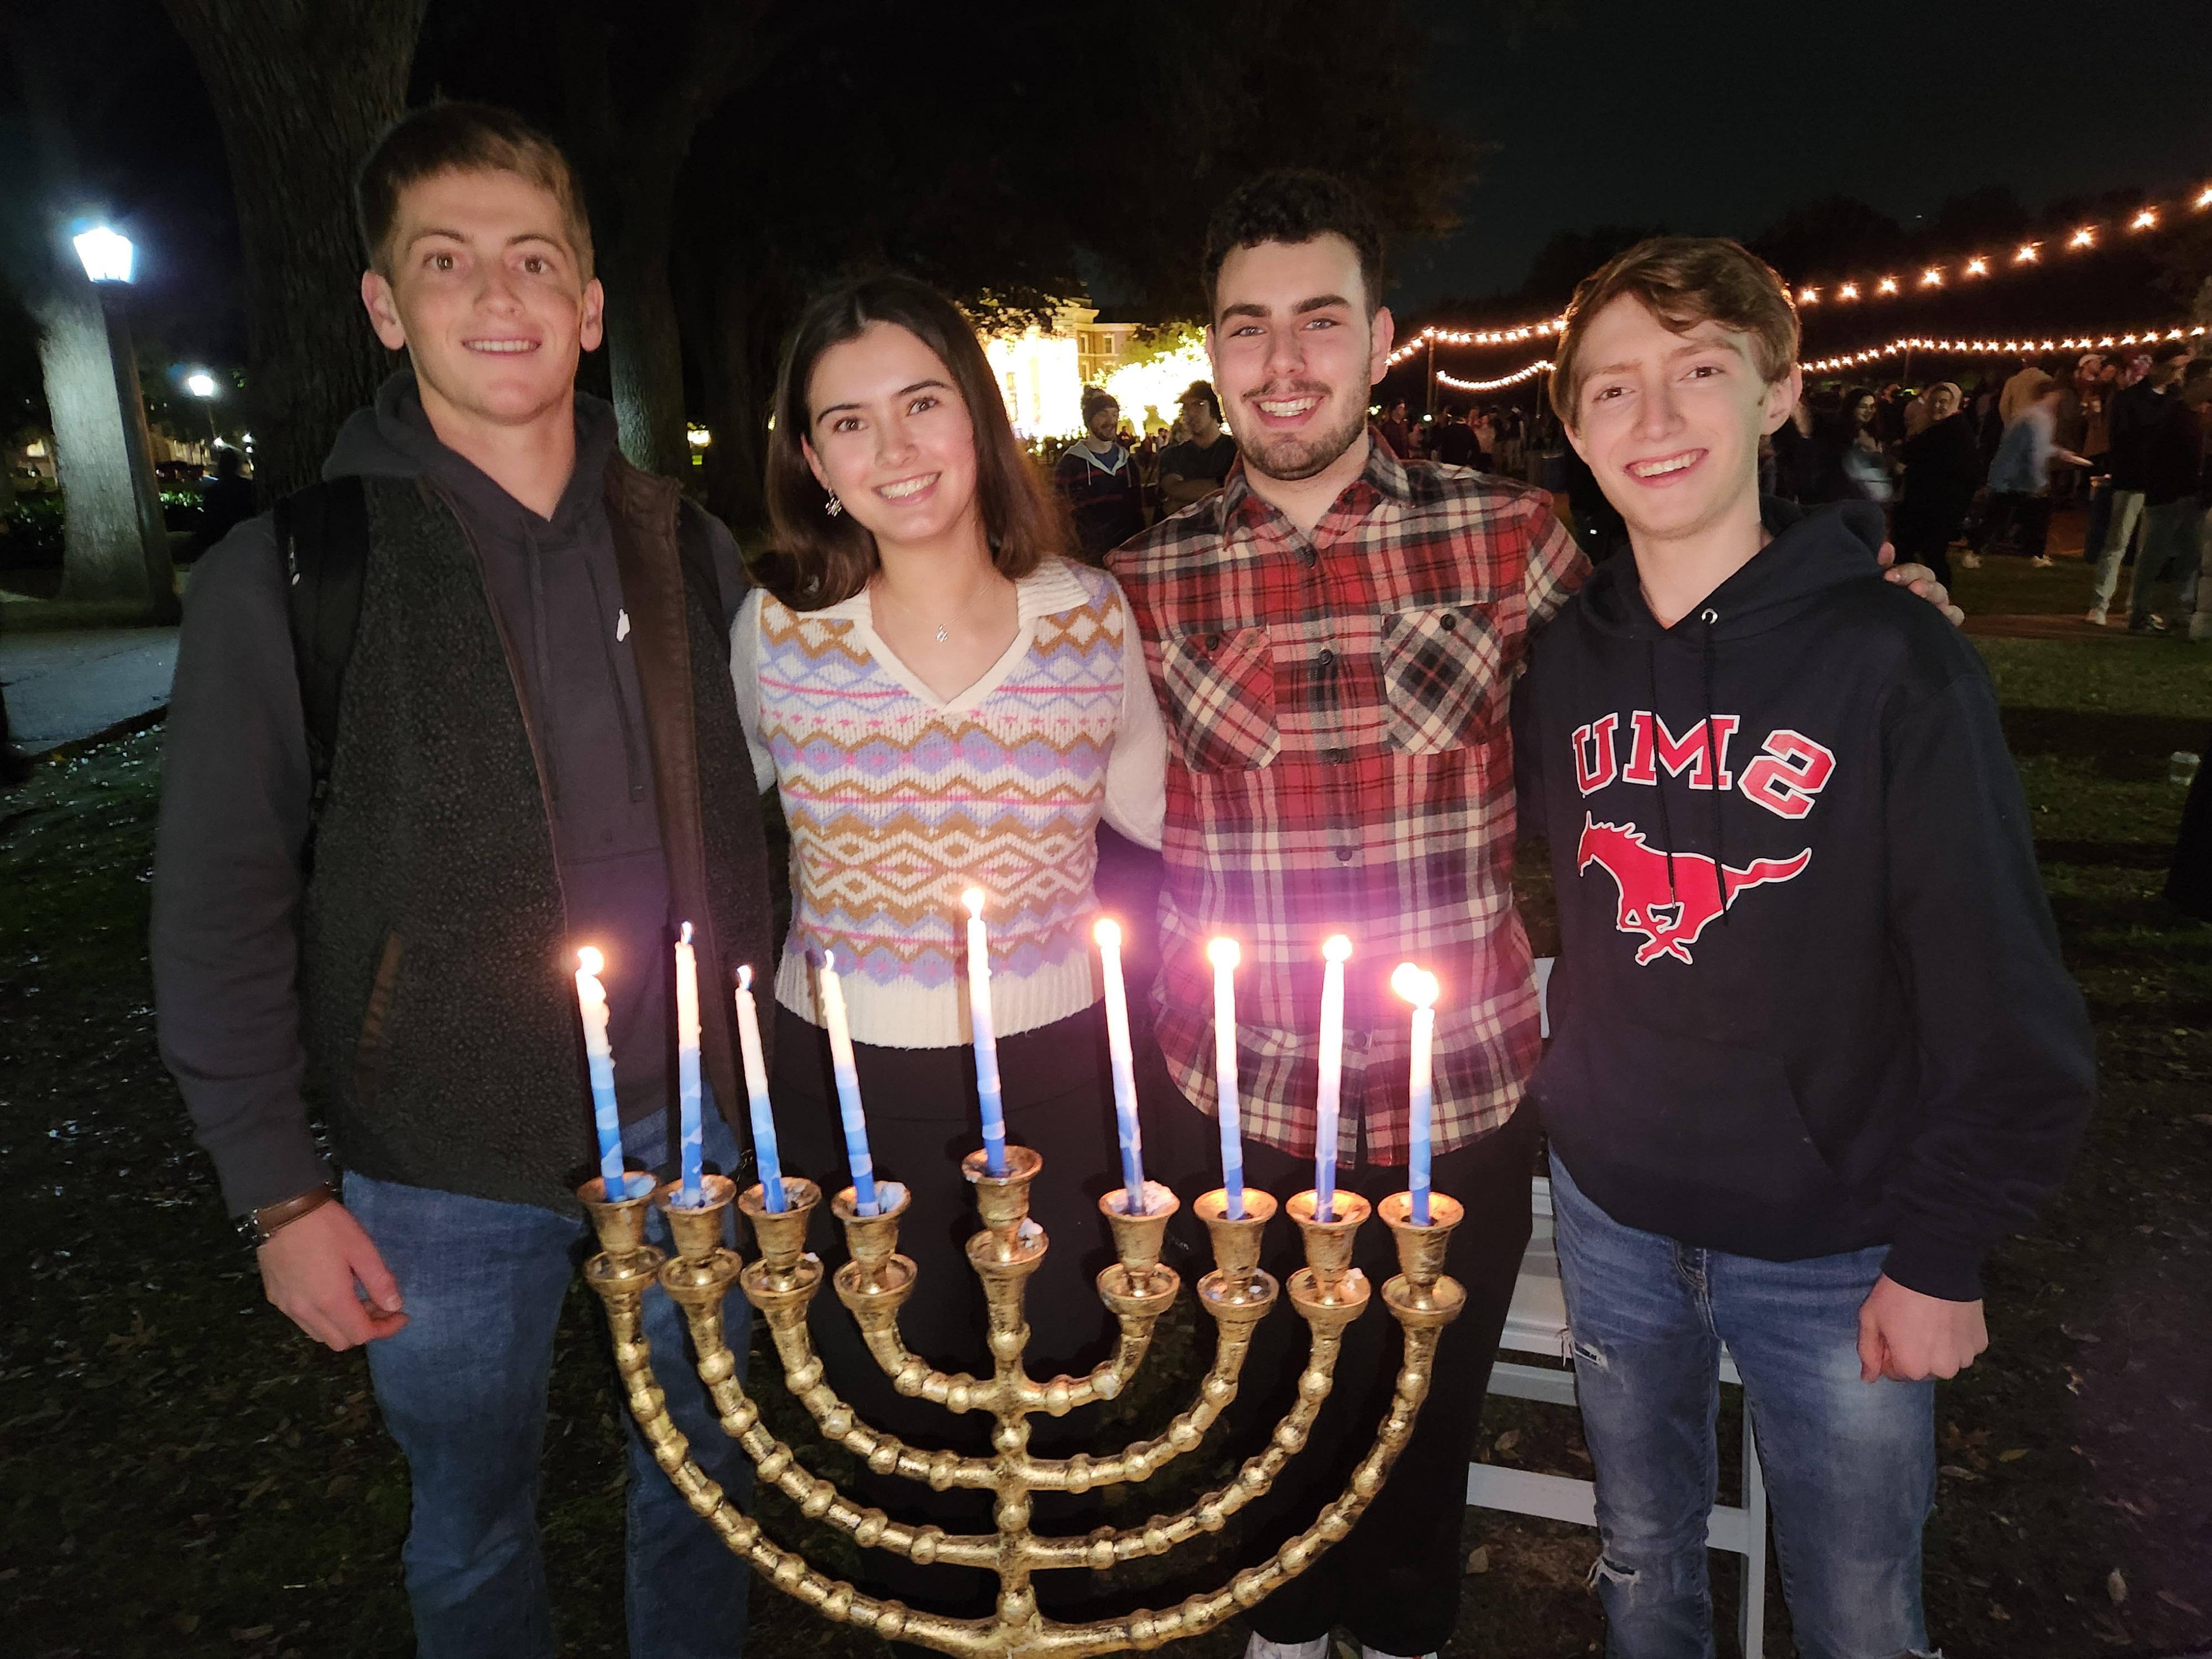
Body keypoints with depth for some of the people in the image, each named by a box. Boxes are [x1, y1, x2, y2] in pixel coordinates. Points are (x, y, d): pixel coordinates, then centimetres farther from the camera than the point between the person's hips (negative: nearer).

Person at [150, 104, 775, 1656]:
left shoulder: (684, 548, 0)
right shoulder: (290, 575, -10)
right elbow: (221, 916, -6)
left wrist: (756, 1057, 6)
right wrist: (279, 1194, -6)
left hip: (686, 1124, 3)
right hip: (443, 1175, -2)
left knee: (703, 1479, 22)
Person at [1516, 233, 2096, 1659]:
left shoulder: (1895, 662, -16)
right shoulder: (1563, 662, -3)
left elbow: (2010, 1014, -13)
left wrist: (1944, 1257, -11)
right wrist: (1568, 1107, 3)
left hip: (1834, 1248, -3)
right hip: (1611, 1217, 4)